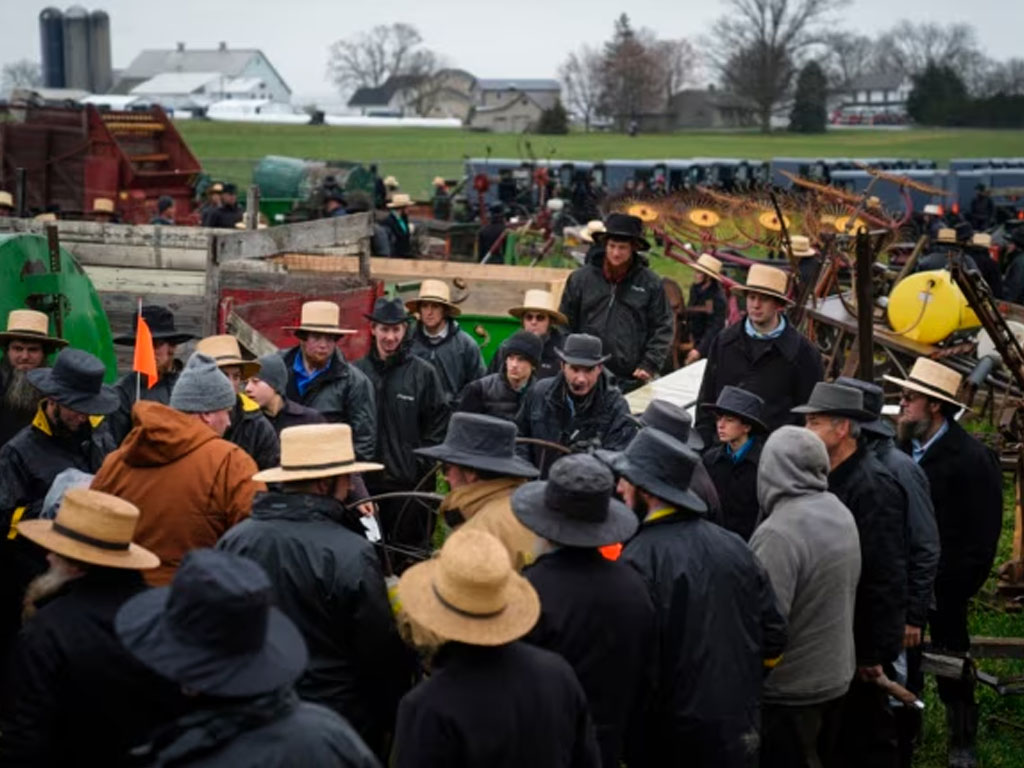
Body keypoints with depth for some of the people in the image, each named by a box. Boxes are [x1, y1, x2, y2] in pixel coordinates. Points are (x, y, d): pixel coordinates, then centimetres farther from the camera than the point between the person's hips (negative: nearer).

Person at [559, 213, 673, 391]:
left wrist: (649, 366, -4)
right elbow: (565, 325, 10)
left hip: (631, 379, -1)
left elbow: (663, 328, 5)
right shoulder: (580, 278, 5)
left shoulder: (650, 283, 3)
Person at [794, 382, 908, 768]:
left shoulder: (874, 486, -19)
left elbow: (886, 576, -21)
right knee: (835, 733, 18)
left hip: (859, 641, -8)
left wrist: (875, 652, -20)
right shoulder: (830, 476, 6)